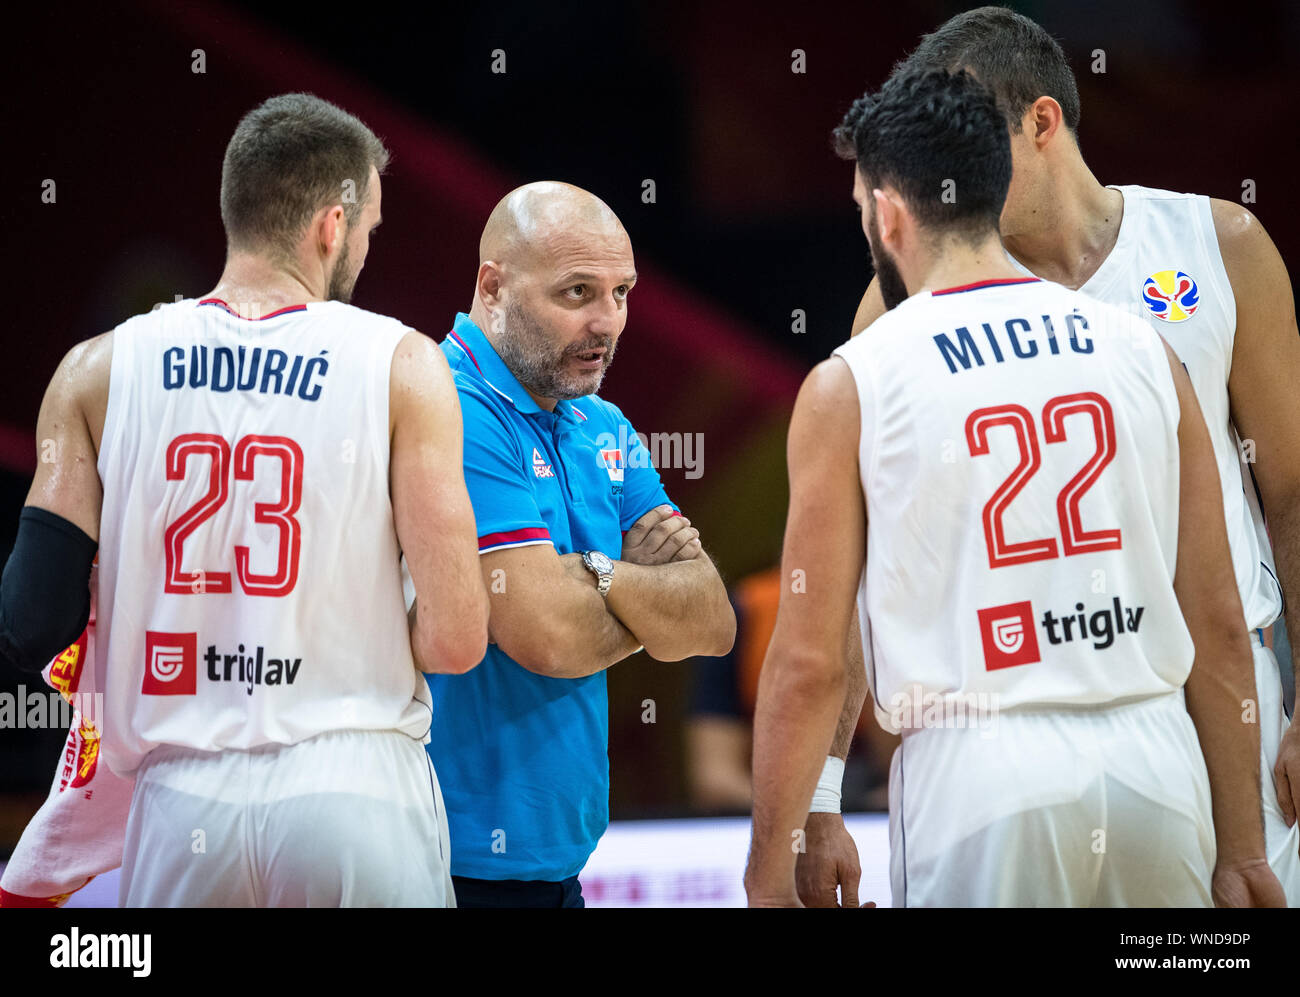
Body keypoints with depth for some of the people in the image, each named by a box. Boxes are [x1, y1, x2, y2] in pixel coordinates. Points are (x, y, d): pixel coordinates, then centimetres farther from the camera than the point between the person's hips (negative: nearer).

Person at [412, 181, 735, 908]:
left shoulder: (604, 431, 12)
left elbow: (713, 624, 5)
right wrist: (655, 605, -2)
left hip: (558, 850, 8)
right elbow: (547, 636, -22)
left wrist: (601, 576, -14)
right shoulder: (459, 417, -16)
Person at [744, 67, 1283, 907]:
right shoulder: (1142, 353, 7)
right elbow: (1219, 625, 7)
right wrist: (1242, 845, 13)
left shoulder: (851, 385, -2)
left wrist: (770, 871, 5)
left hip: (981, 767, -3)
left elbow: (810, 664, -2)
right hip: (1154, 756, 3)